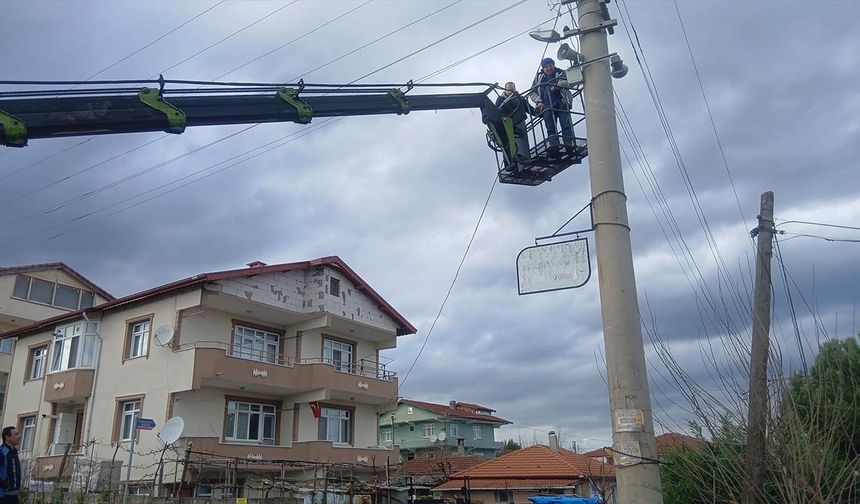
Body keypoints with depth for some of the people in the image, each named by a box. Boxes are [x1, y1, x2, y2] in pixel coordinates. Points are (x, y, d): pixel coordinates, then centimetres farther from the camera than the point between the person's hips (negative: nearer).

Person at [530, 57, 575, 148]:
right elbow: (532, 93, 17)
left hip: (562, 103, -2)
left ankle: (570, 146, -19)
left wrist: (557, 86, -22)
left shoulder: (561, 73, 16)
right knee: (551, 130, -7)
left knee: (567, 126, -14)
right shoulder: (539, 77, 21)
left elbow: (567, 81, -5)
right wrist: (539, 102, -1)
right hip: (547, 106, 2)